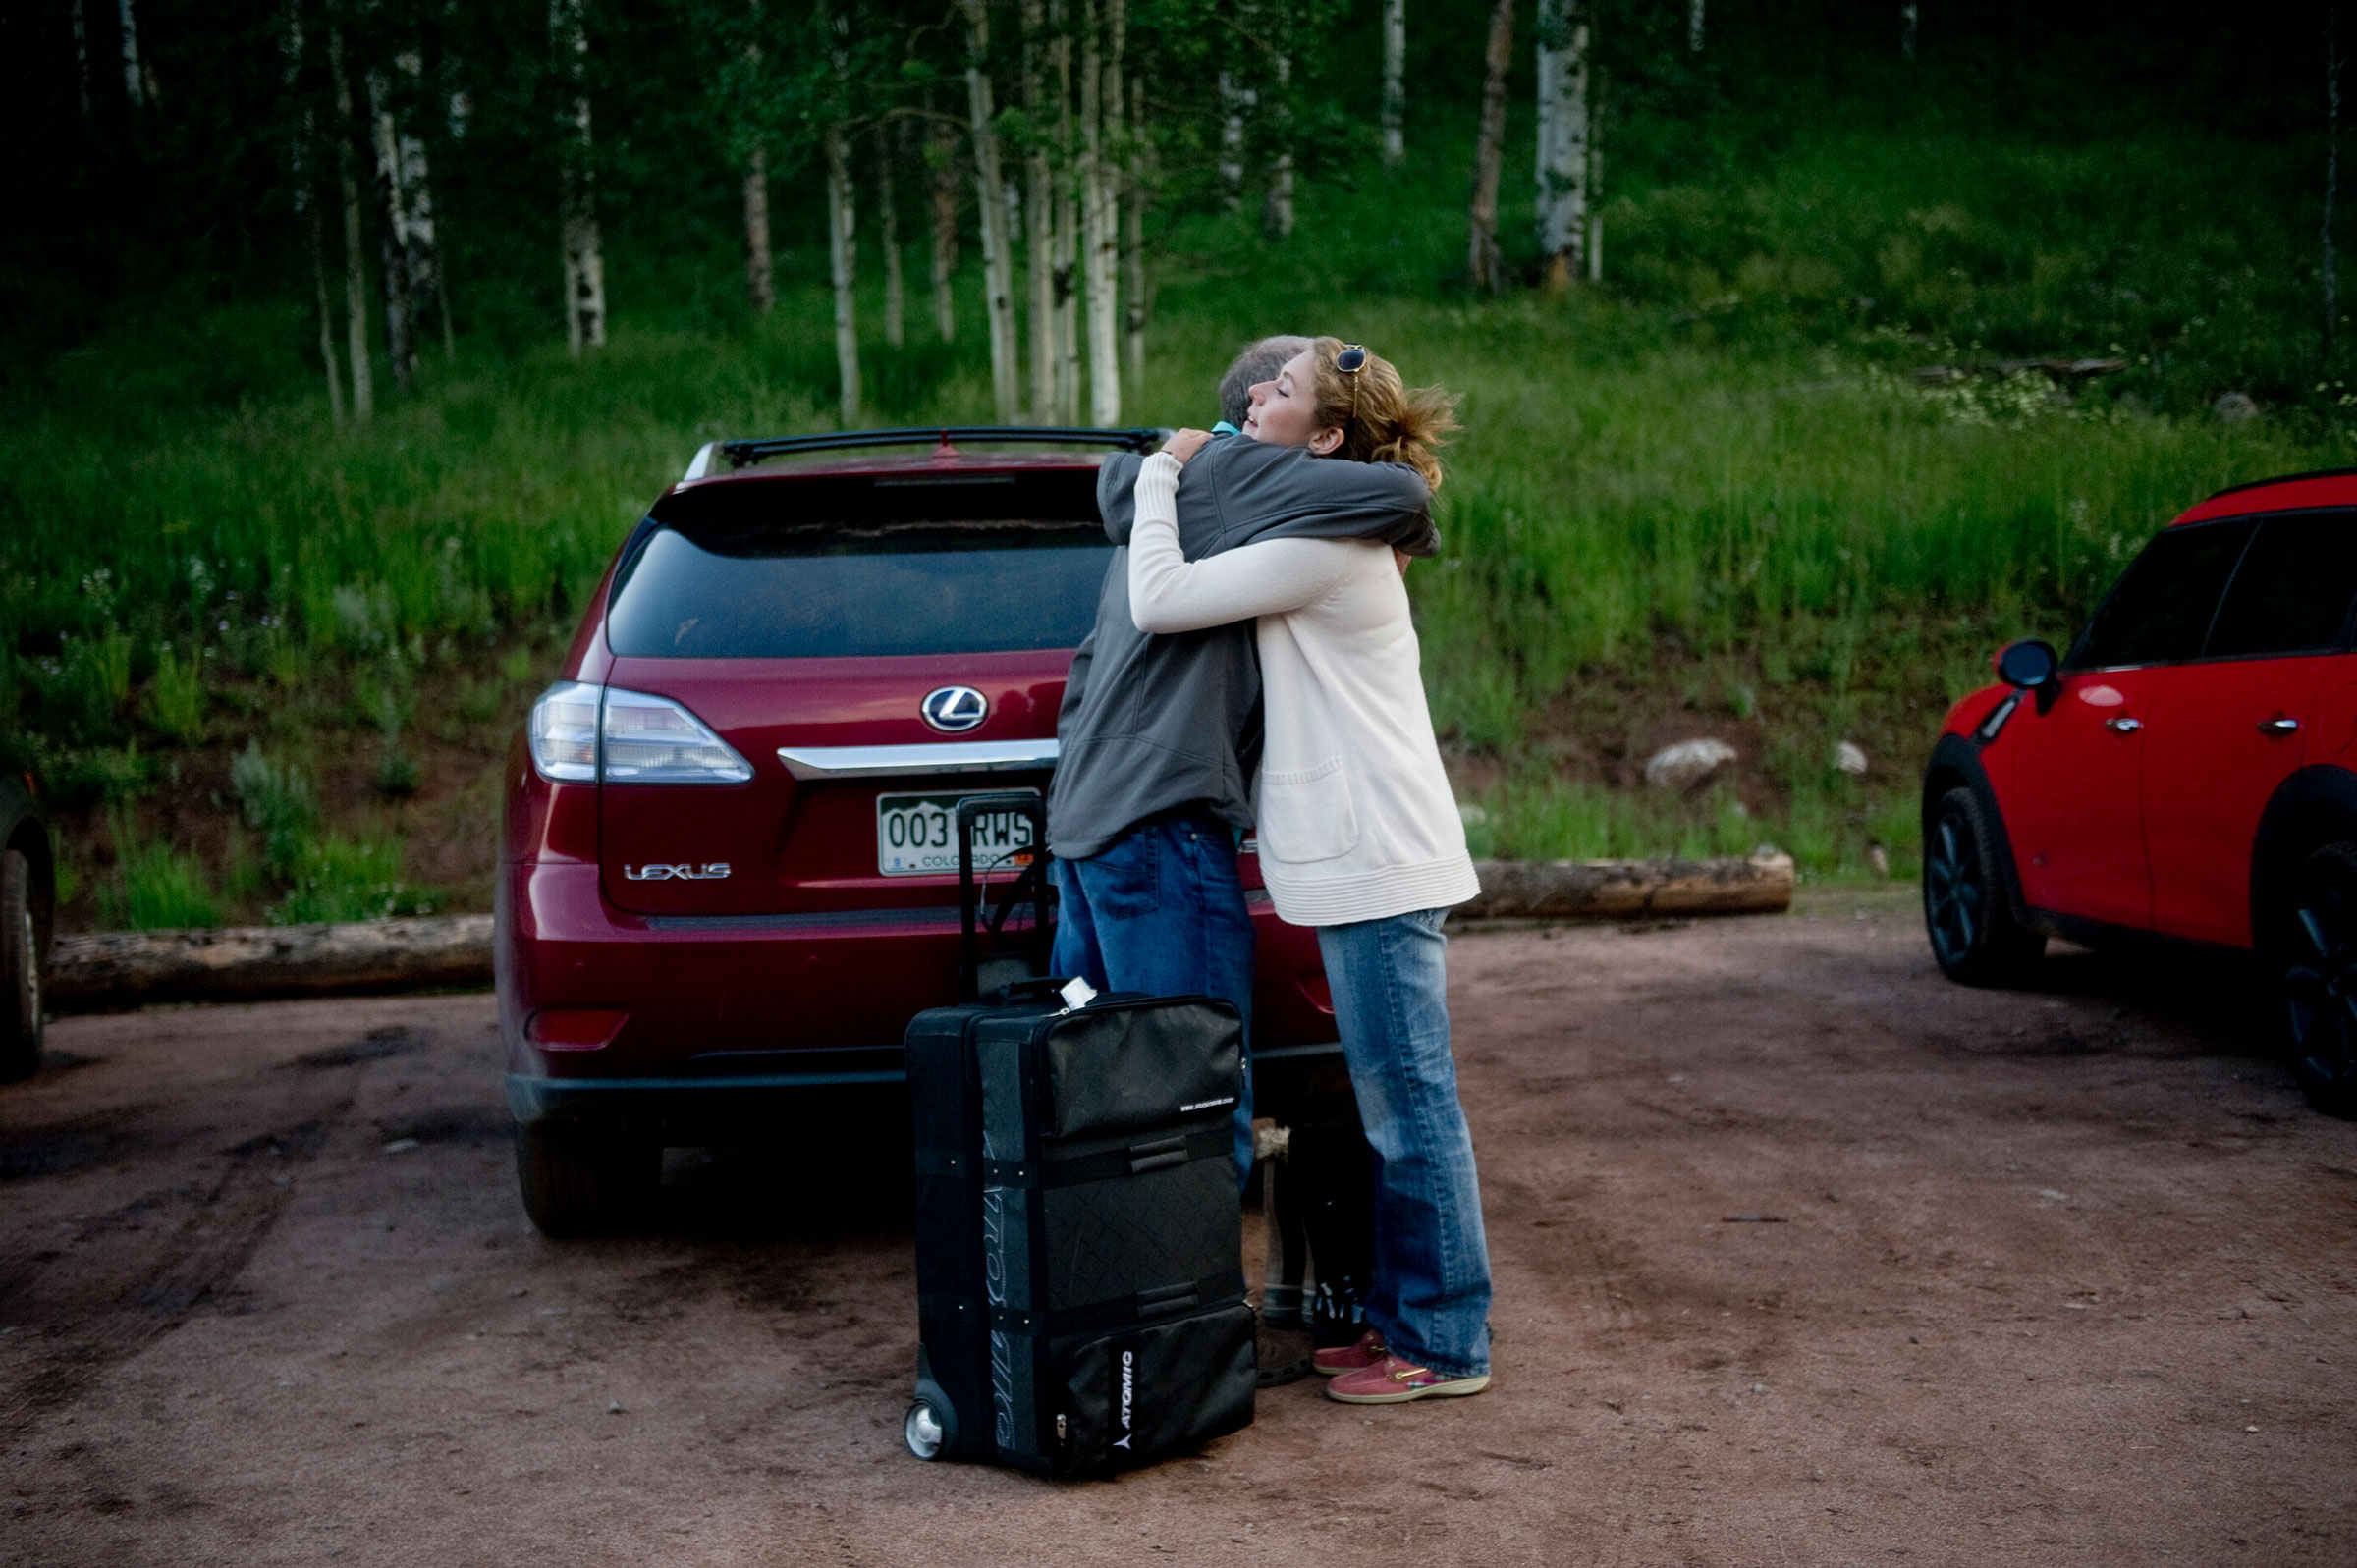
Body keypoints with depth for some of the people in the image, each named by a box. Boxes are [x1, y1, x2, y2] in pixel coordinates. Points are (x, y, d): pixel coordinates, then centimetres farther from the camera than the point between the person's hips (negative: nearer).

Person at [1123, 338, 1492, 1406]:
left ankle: (1444, 1346, 5)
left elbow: (1159, 603, -17)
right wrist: (1171, 477, 19)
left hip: (1379, 861, -11)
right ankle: (1401, 1317, 25)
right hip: (1361, 858, 11)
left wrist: (1162, 474, -4)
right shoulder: (1332, 534, 16)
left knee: (1411, 1107, -3)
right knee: (1395, 1107, 16)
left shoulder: (1322, 545, -16)